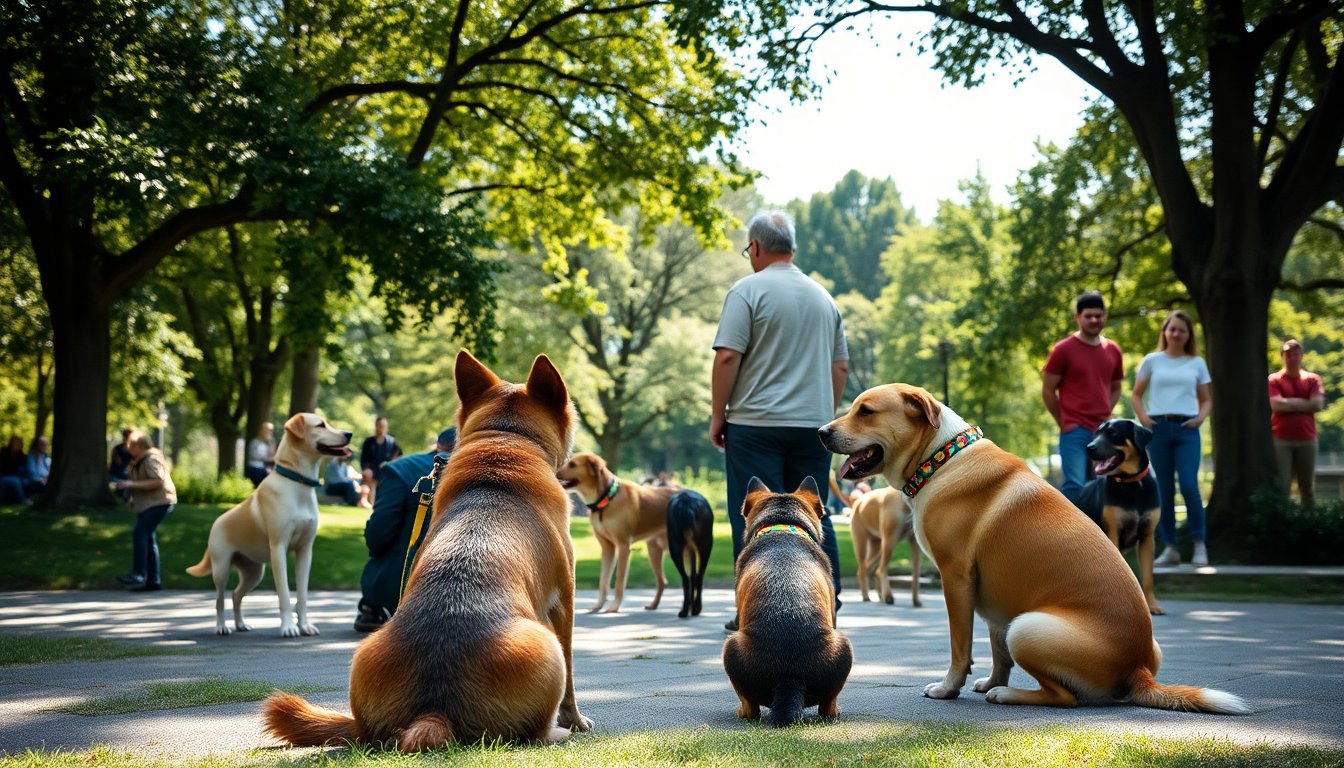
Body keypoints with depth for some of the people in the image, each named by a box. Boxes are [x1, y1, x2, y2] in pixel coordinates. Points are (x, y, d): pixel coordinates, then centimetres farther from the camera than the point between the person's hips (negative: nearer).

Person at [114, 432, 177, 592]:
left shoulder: (151, 460, -14)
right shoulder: (138, 461, 17)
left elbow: (158, 481, -24)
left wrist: (132, 484, -25)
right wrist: (126, 485, 11)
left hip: (158, 503, -11)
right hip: (146, 505, 11)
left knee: (139, 534, -21)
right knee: (148, 540, 9)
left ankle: (138, 576, -26)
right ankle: (153, 581, 12)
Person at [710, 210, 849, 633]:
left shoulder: (748, 290, -6)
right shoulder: (822, 297, 13)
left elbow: (727, 357, -13)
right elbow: (840, 365, 16)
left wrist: (718, 415, -5)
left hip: (756, 423, -5)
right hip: (813, 424, 5)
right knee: (814, 517, 9)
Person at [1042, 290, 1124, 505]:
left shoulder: (1112, 351, 11)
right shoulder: (1064, 349, -4)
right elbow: (1047, 391, -2)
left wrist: (1104, 415, 9)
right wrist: (1065, 423, 0)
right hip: (1075, 431, -5)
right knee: (1075, 486, -17)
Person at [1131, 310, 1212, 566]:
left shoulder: (1197, 363, 11)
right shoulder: (1152, 360, 9)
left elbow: (1206, 399, 16)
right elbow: (1136, 395, 13)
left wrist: (1201, 417, -4)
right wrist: (1142, 417, -5)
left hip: (1187, 429, 0)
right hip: (1158, 428, 1)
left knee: (1189, 486, -14)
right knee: (1164, 489, 2)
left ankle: (1199, 544, -4)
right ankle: (1169, 547, 8)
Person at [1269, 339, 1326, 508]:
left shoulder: (1313, 379, 9)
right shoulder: (1273, 380, 2)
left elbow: (1317, 404, -7)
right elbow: (1276, 405, -13)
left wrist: (1289, 403, -6)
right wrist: (1303, 402, -5)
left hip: (1307, 439, 2)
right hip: (1281, 439, -2)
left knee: (1308, 486, 8)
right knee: (1281, 486, -5)